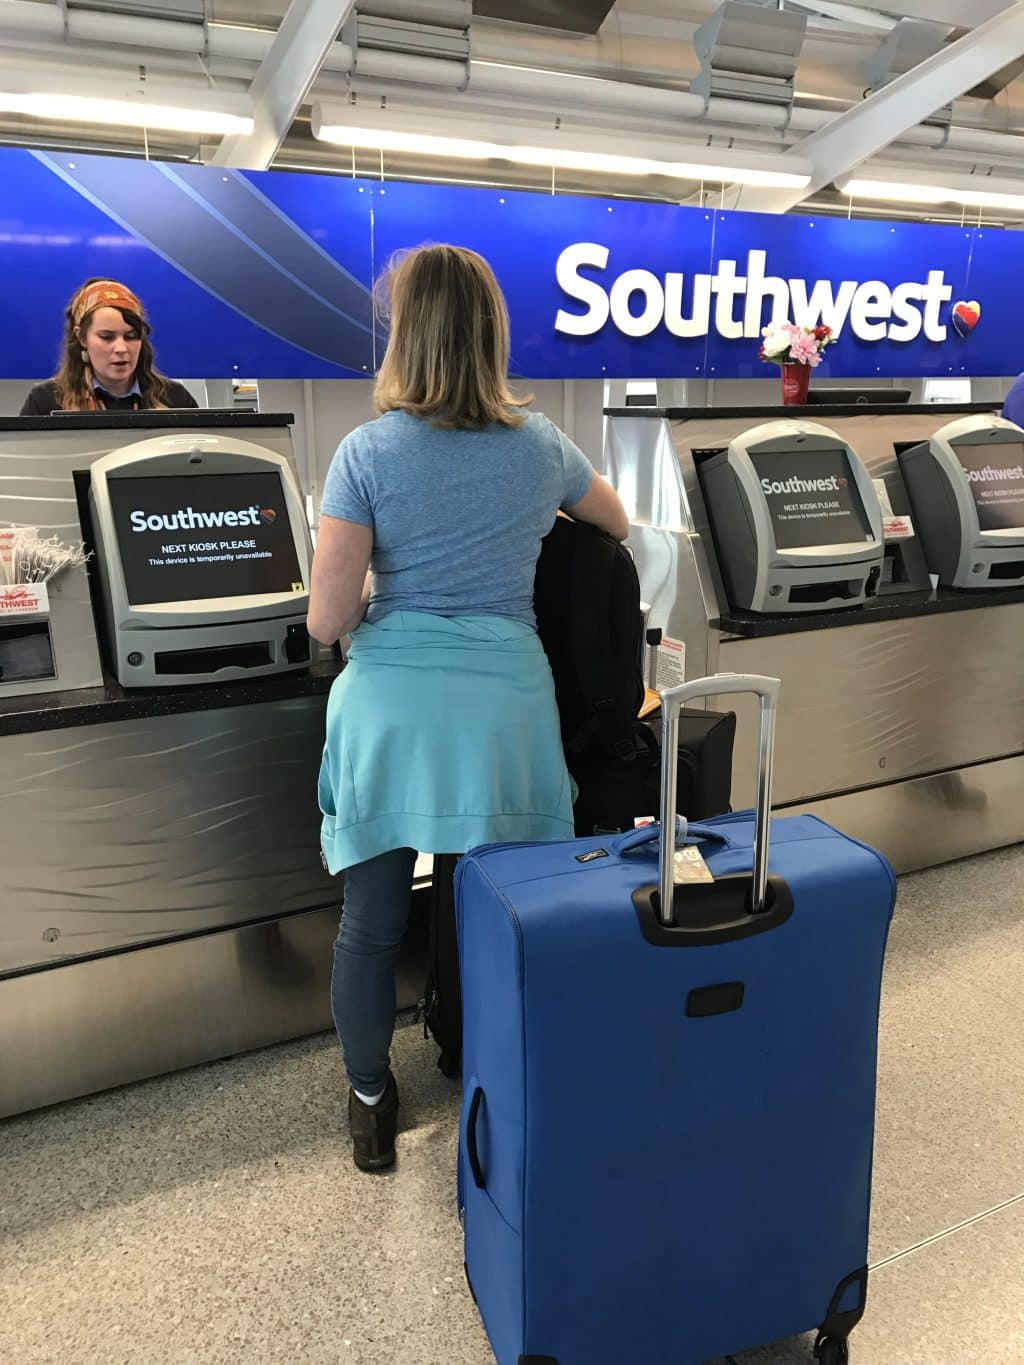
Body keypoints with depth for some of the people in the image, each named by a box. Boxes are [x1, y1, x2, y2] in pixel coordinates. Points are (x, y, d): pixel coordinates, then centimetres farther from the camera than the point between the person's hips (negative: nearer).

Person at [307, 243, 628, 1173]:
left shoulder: (367, 453, -5)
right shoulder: (541, 445, 3)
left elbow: (328, 621, -9)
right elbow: (619, 527, 24)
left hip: (393, 708, -1)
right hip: (503, 704, 2)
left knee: (372, 923, 12)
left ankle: (371, 1105, 31)